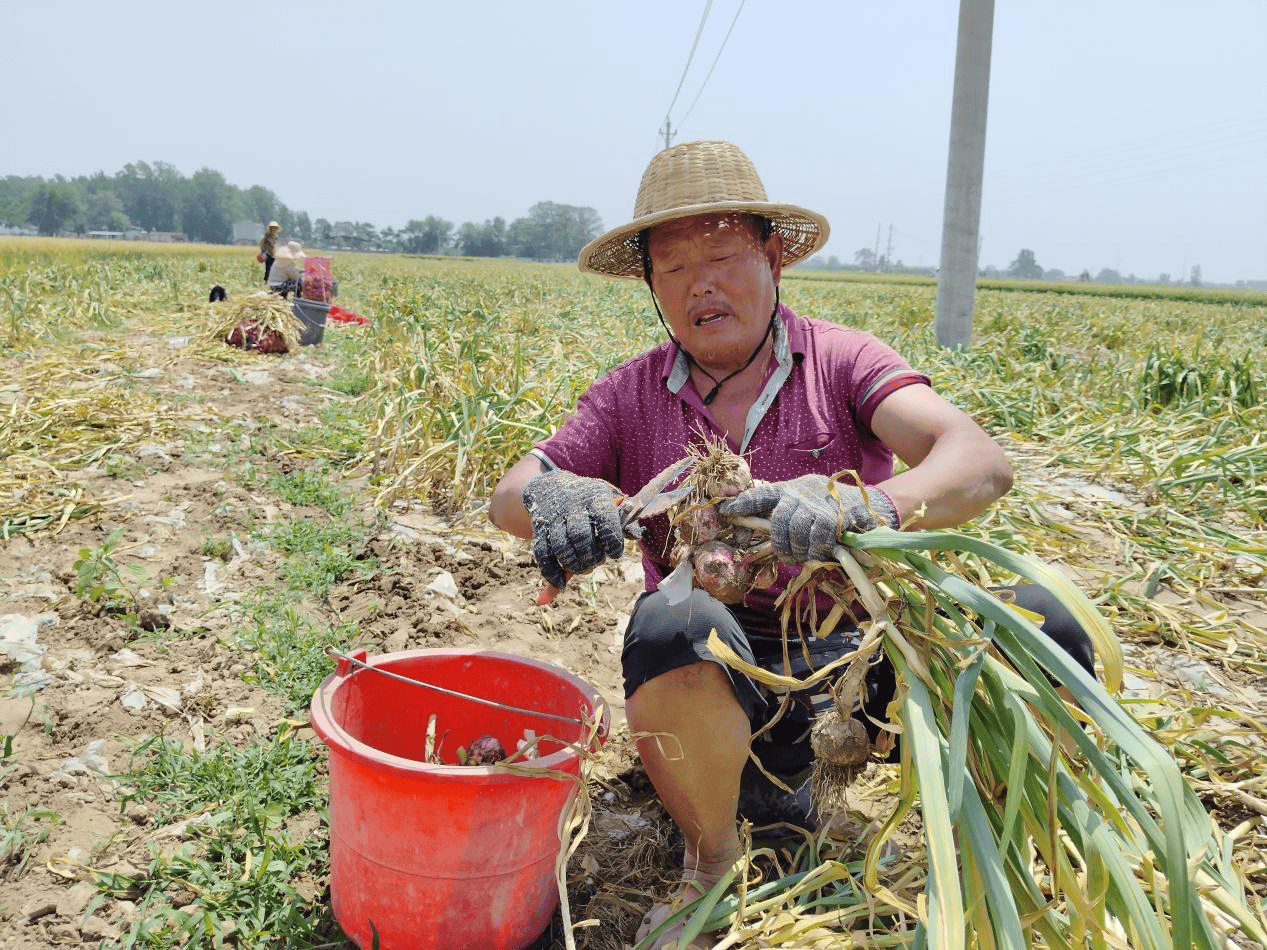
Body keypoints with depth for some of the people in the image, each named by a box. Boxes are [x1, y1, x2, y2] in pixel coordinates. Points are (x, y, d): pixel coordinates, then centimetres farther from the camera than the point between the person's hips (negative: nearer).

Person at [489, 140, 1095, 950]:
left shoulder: (841, 360, -2)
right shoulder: (633, 396, 4)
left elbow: (983, 462, -17)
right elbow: (509, 495, -2)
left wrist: (870, 506, -40)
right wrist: (553, 497, -28)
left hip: (855, 652, 0)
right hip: (719, 673, 1)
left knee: (1037, 618, -24)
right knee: (670, 622, -34)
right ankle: (713, 860, -4)